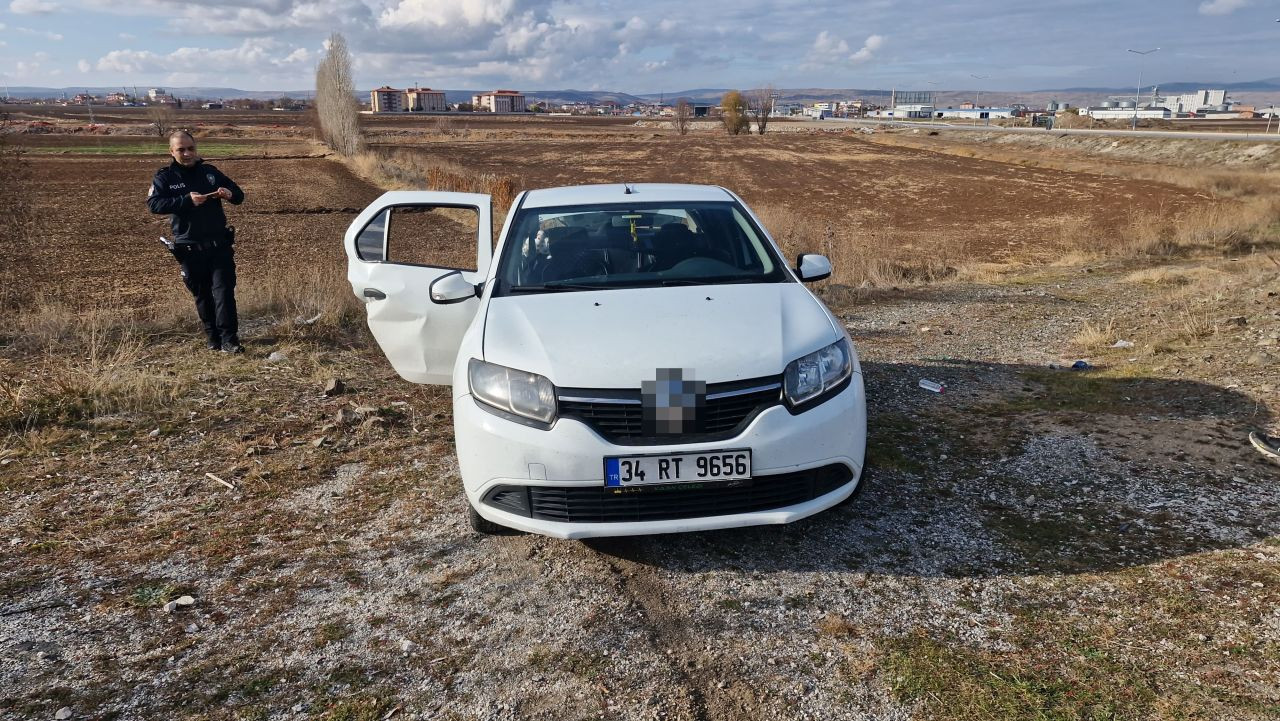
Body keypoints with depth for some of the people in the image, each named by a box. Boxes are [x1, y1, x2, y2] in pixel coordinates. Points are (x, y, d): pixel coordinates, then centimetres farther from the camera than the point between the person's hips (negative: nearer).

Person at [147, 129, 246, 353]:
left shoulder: (210, 172, 9)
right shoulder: (164, 177, 2)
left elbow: (239, 195, 15)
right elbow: (153, 204, -14)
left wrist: (229, 194, -10)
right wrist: (187, 200, -26)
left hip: (219, 244, 1)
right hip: (189, 248, 0)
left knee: (224, 290, -9)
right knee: (202, 295, 9)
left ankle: (229, 340, -9)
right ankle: (214, 338, 22)